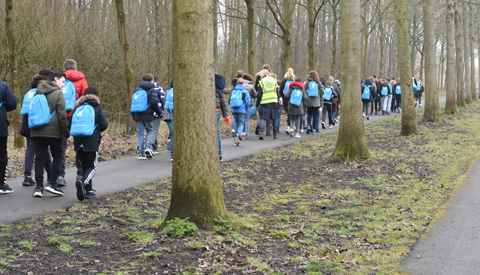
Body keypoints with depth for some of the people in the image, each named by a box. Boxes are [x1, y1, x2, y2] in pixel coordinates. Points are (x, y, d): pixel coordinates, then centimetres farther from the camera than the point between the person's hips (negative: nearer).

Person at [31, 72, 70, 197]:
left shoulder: (37, 93, 17)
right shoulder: (58, 93, -3)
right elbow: (62, 115, -9)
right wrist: (66, 131, -3)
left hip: (36, 131, 5)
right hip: (53, 131, -5)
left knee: (40, 157, 5)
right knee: (58, 156, 8)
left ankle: (39, 187, 0)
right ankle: (52, 183, 0)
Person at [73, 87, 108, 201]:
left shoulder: (78, 108, 8)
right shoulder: (97, 108, 0)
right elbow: (104, 124, -7)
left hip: (78, 142, 4)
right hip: (92, 142, -4)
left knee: (85, 165, 15)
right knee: (92, 167, 1)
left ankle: (89, 190, 17)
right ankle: (83, 182, -28)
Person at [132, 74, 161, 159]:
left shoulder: (137, 90, 13)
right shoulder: (152, 90, -2)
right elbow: (154, 102, -15)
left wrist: (133, 115, 20)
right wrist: (158, 111, 0)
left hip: (138, 116, 3)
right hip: (148, 115, -3)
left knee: (140, 133, 7)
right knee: (150, 131, 15)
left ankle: (140, 153, 5)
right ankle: (148, 147, -5)